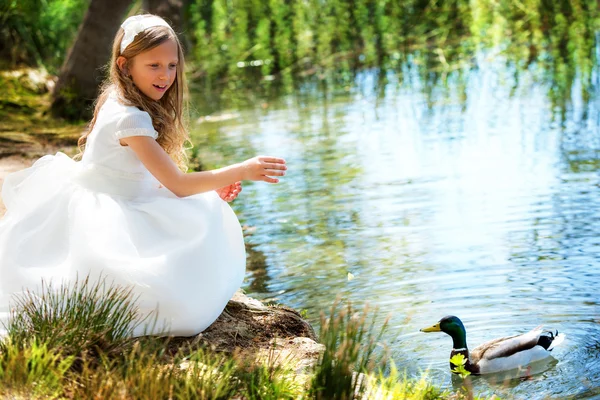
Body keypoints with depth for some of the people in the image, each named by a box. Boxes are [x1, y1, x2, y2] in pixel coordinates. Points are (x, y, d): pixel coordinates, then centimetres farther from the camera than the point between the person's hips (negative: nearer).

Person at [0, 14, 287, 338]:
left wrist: (215, 187, -3)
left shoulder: (120, 102, 6)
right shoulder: (129, 118, -24)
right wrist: (241, 171, -27)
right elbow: (177, 184, -24)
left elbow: (162, 177, 8)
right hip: (101, 220, -10)